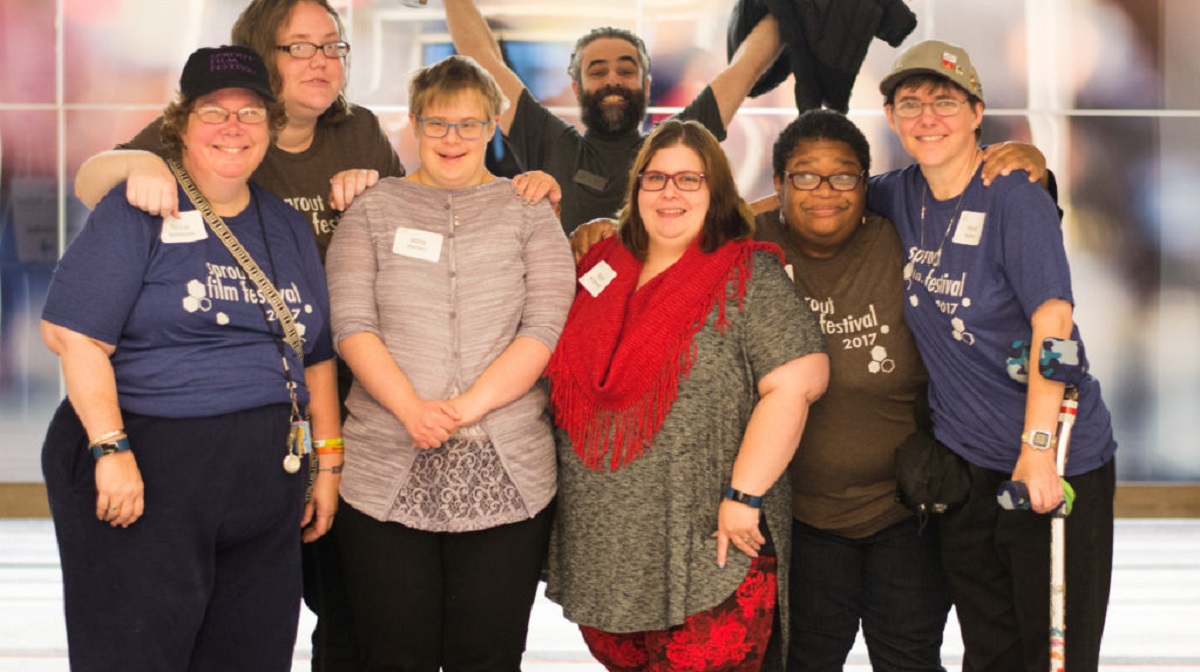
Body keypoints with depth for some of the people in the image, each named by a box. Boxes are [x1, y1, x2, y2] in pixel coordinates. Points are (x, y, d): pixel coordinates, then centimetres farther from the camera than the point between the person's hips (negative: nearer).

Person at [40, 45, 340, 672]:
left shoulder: (288, 228, 16)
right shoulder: (137, 211, -3)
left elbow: (316, 356, 20)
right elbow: (73, 332, -11)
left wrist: (328, 463, 13)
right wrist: (111, 449, -18)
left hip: (265, 496, 6)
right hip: (146, 481, -6)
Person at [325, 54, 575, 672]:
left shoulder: (529, 215, 9)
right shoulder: (374, 211, 11)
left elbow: (546, 327, -3)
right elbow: (352, 325, 0)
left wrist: (466, 406, -15)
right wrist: (412, 408, -16)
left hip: (506, 476, 0)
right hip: (388, 475, 0)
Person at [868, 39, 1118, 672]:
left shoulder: (1015, 198, -14)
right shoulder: (903, 194, 5)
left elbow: (1052, 321, -21)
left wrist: (1038, 447, -27)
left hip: (1057, 462, -6)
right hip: (965, 464, 6)